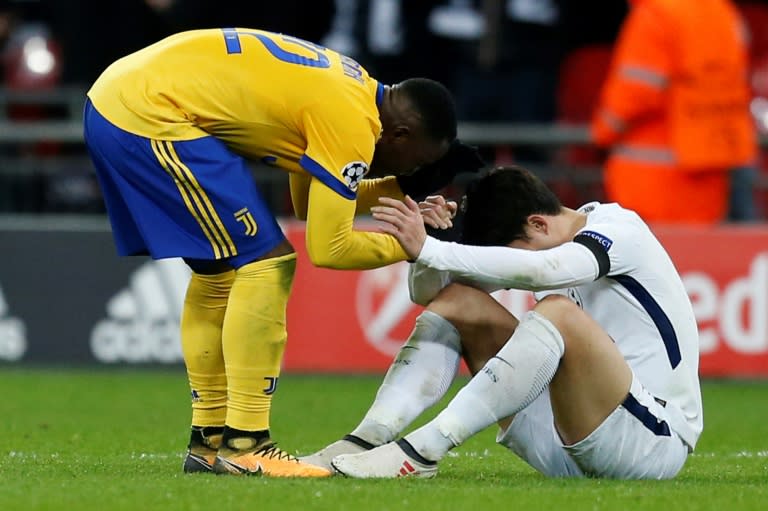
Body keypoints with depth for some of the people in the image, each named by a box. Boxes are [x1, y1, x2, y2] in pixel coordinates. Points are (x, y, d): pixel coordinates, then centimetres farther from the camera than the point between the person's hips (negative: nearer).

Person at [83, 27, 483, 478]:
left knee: (218, 272, 18)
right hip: (150, 115, -10)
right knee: (266, 263, -8)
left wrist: (398, 189, 19)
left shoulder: (349, 87, 15)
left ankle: (208, 440, 23)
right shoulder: (353, 128, -13)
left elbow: (313, 205, 26)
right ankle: (244, 444, -7)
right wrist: (407, 247, 4)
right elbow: (327, 248, -10)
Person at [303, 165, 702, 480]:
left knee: (558, 311, -33)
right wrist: (428, 237, -14)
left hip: (655, 440, -8)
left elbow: (542, 270, -34)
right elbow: (427, 292, 8)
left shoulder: (620, 229, -12)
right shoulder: (534, 246, 10)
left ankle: (422, 450, -36)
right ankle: (367, 440, -19)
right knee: (458, 300, -1)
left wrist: (429, 249, -33)